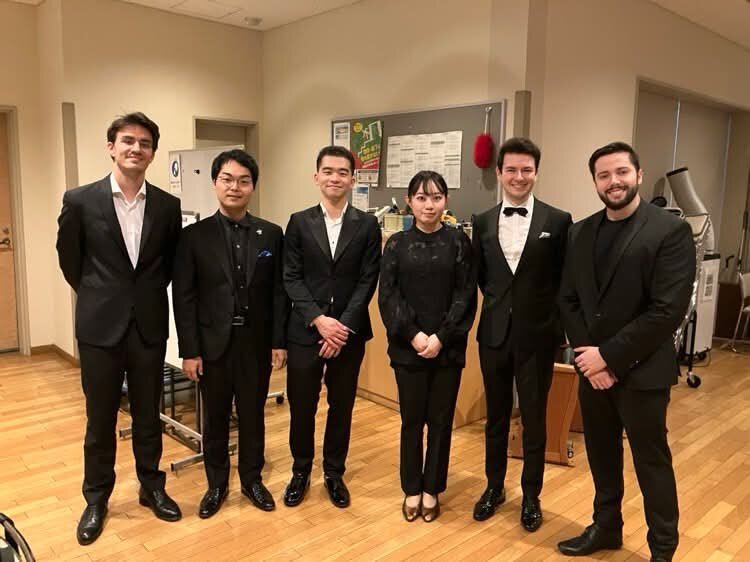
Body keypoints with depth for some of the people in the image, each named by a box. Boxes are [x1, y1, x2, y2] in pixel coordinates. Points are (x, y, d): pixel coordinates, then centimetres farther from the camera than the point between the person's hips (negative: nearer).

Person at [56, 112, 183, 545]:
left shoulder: (168, 205, -1)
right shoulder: (80, 200, -6)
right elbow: (69, 258, 7)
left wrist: (149, 294, 11)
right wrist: (98, 296, 12)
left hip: (150, 326, 1)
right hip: (100, 326, -1)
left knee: (148, 416, 14)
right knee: (100, 420, 12)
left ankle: (152, 487, 33)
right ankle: (97, 498, 31)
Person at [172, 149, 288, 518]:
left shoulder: (271, 234, 0)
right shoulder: (195, 235, -4)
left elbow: (279, 292, 1)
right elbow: (184, 297, -5)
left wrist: (279, 342, -2)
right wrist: (189, 351, -8)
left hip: (257, 342, 1)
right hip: (213, 344, -1)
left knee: (252, 416, 14)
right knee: (215, 418, 13)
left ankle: (252, 480, 34)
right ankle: (217, 485, 32)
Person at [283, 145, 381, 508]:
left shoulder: (367, 225, 1)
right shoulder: (299, 222, 2)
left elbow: (368, 281, -4)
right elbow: (291, 278, -3)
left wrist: (344, 326, -13)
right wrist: (319, 319, -14)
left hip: (349, 333, 0)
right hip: (305, 331, 0)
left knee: (341, 407, 11)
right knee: (301, 406, 9)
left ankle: (334, 473, 30)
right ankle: (301, 471, 30)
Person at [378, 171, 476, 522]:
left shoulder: (458, 241, 1)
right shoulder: (397, 244, 3)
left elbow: (466, 295, -3)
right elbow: (387, 296, -2)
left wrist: (441, 337, -12)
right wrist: (413, 335, -13)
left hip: (448, 347, 0)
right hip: (408, 347, 0)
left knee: (441, 420, 9)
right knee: (411, 420, 9)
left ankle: (432, 489, 26)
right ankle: (412, 490, 26)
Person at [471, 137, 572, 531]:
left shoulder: (557, 221, -5)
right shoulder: (483, 222, 3)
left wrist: (551, 316, -3)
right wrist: (498, 302, 4)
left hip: (537, 334, -2)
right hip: (494, 332, 3)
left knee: (534, 418, 11)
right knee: (496, 415, 15)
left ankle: (531, 495, 29)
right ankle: (494, 486, 34)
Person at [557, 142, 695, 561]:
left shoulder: (671, 231, -11)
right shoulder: (582, 232, 6)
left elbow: (669, 310, -18)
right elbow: (569, 299, 6)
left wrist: (610, 356, -17)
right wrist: (587, 353, -6)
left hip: (641, 371, -5)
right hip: (593, 367, 5)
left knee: (651, 462, 10)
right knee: (602, 455, 19)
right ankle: (606, 527, 39)